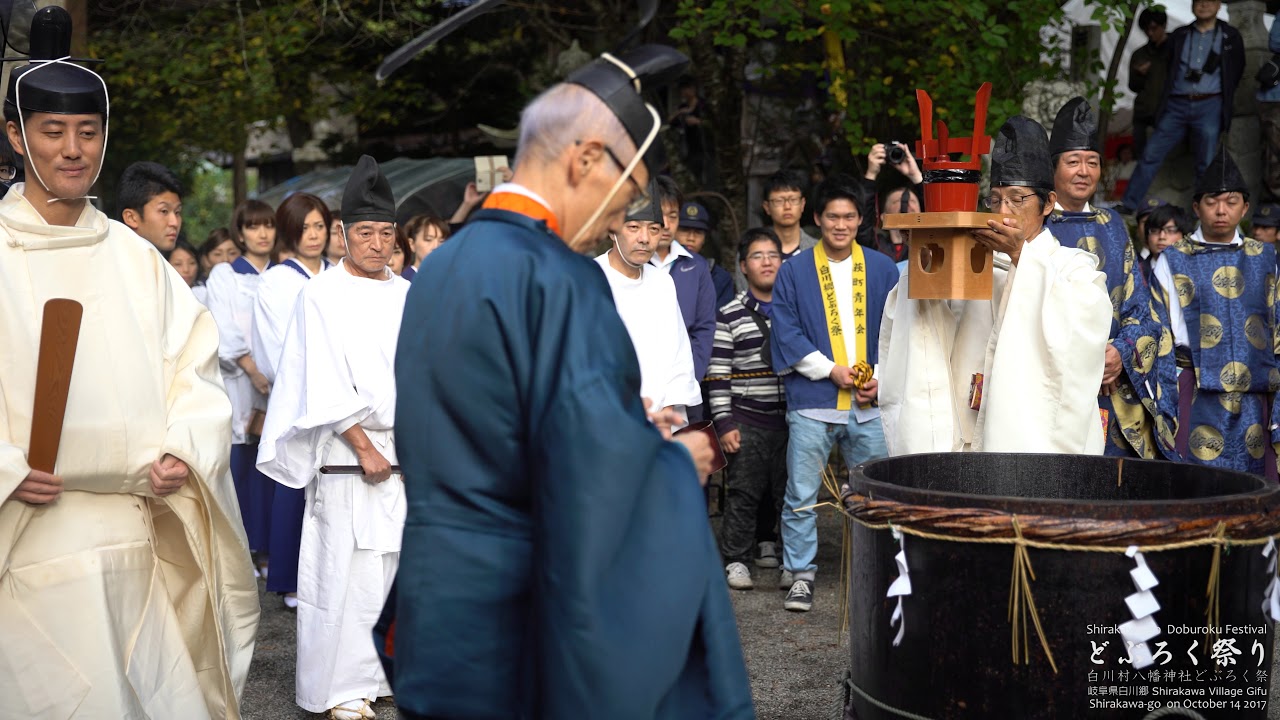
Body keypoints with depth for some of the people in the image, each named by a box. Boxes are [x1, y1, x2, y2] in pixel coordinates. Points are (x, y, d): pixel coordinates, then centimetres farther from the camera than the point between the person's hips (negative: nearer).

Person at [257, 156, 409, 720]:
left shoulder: (406, 295, 12)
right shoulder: (322, 295, -3)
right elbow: (326, 385, -8)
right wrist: (364, 447, -12)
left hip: (408, 448, 5)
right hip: (350, 451, -5)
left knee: (401, 563, 6)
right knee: (347, 569, -4)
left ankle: (389, 669, 19)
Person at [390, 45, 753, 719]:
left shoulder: (439, 268, 7)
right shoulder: (557, 278, -19)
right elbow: (602, 480, -23)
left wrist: (626, 428, 17)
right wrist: (675, 461, -4)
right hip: (524, 624, -8)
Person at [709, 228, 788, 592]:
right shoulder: (730, 315, 1)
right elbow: (718, 373, -1)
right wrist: (724, 422, -6)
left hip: (790, 418, 2)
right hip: (746, 420, -2)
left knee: (785, 489, 8)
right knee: (744, 490, -2)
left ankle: (768, 542, 27)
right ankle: (736, 559, 7)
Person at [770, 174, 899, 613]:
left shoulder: (882, 269, 10)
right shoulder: (795, 271, 4)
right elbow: (786, 334, -1)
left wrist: (884, 376, -4)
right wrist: (832, 370, -9)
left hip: (869, 403, 2)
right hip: (812, 402, -2)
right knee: (801, 497, -1)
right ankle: (801, 576, 10)